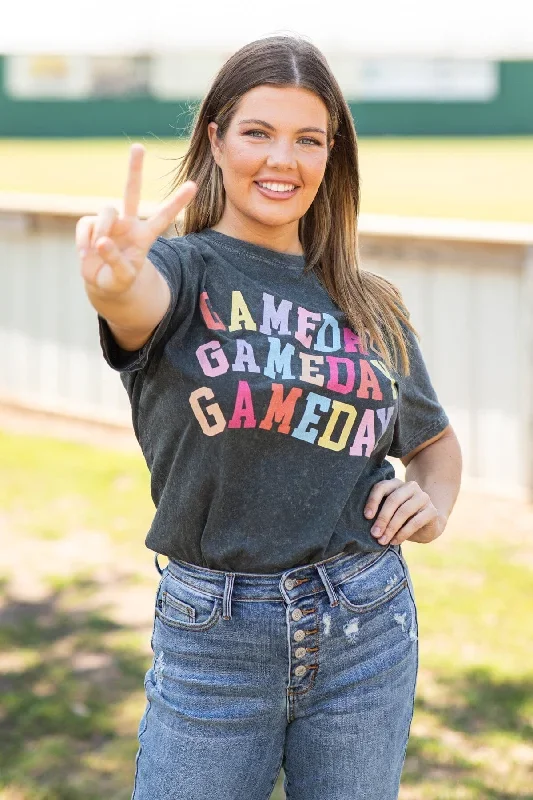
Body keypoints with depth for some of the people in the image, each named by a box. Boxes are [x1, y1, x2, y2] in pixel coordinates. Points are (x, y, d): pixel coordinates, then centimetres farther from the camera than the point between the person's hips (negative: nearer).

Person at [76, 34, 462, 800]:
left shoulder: (370, 306, 8)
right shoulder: (184, 270, -5)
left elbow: (435, 437, 23)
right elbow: (140, 302, -30)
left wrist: (434, 507, 1)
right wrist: (112, 278, -53)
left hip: (367, 628, 3)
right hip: (213, 631, -3)